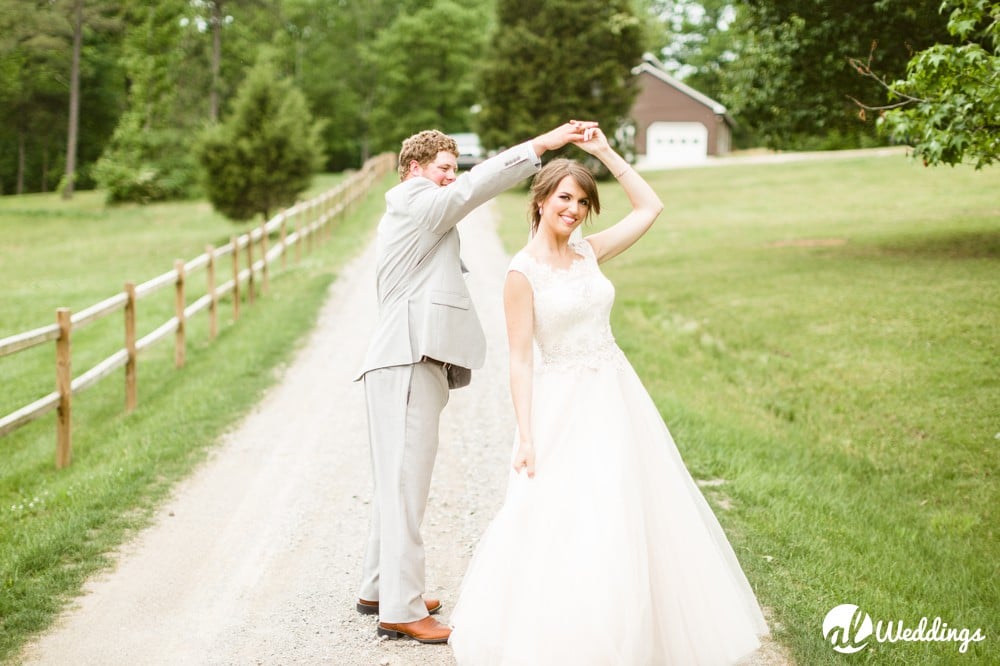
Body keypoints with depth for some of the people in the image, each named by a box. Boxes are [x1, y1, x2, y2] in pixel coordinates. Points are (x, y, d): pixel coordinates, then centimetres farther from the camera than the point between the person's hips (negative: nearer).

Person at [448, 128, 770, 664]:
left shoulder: (588, 252, 6)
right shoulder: (523, 272, -10)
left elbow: (649, 208, 14)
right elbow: (520, 359, -11)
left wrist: (606, 153, 8)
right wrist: (525, 437, -15)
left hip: (616, 399, 6)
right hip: (566, 408, -6)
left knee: (630, 523, 12)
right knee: (563, 528, -5)